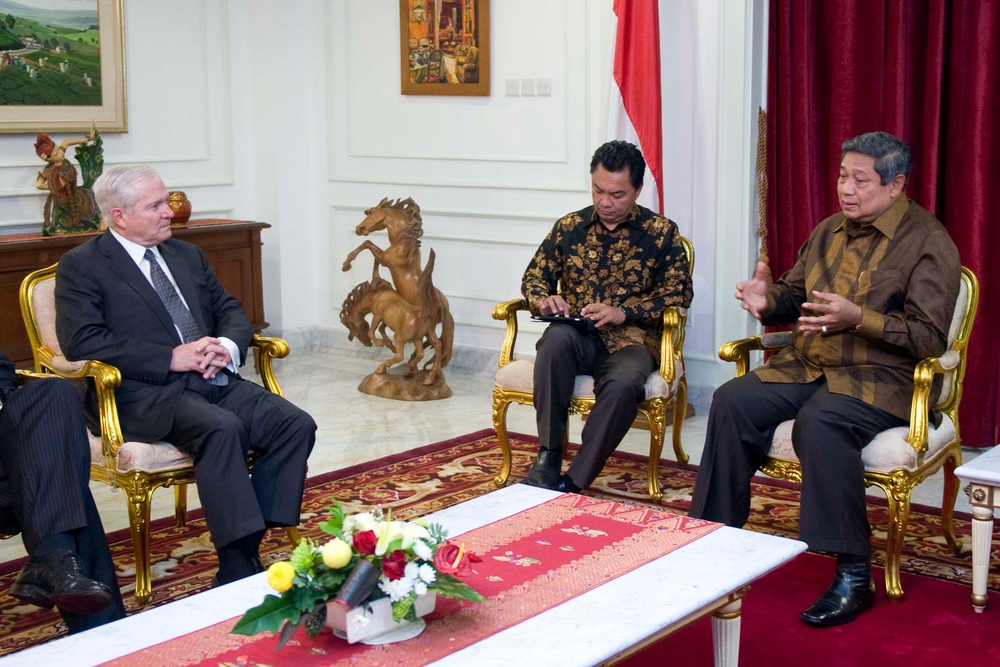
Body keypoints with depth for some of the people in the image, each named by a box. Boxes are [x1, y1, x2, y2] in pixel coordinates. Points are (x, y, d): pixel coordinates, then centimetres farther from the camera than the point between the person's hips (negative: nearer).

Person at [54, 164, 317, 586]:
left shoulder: (187, 255, 23)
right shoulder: (81, 266, 2)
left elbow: (231, 312, 23)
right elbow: (82, 341, -11)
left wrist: (228, 346, -3)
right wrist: (172, 358, -16)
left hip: (215, 382, 7)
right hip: (146, 394, -6)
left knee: (295, 424, -18)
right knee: (223, 428, -35)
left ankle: (246, 556, -18)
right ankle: (242, 572, -30)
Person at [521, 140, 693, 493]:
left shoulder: (662, 232, 4)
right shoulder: (569, 227, 10)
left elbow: (678, 292, -1)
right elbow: (533, 277, 16)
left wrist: (624, 312, -15)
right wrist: (545, 300, -9)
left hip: (629, 340, -2)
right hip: (577, 337, 2)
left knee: (623, 384, -37)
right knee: (557, 335, -36)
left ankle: (572, 483, -27)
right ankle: (548, 458, -28)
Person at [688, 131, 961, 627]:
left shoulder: (928, 243, -7)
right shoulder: (830, 230, 16)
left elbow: (929, 338, -14)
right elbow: (794, 294, 24)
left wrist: (857, 317, -26)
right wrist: (768, 300, 0)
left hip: (880, 378, -7)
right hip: (807, 365, 7)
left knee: (820, 420, -36)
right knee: (732, 401, -17)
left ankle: (854, 575, -27)